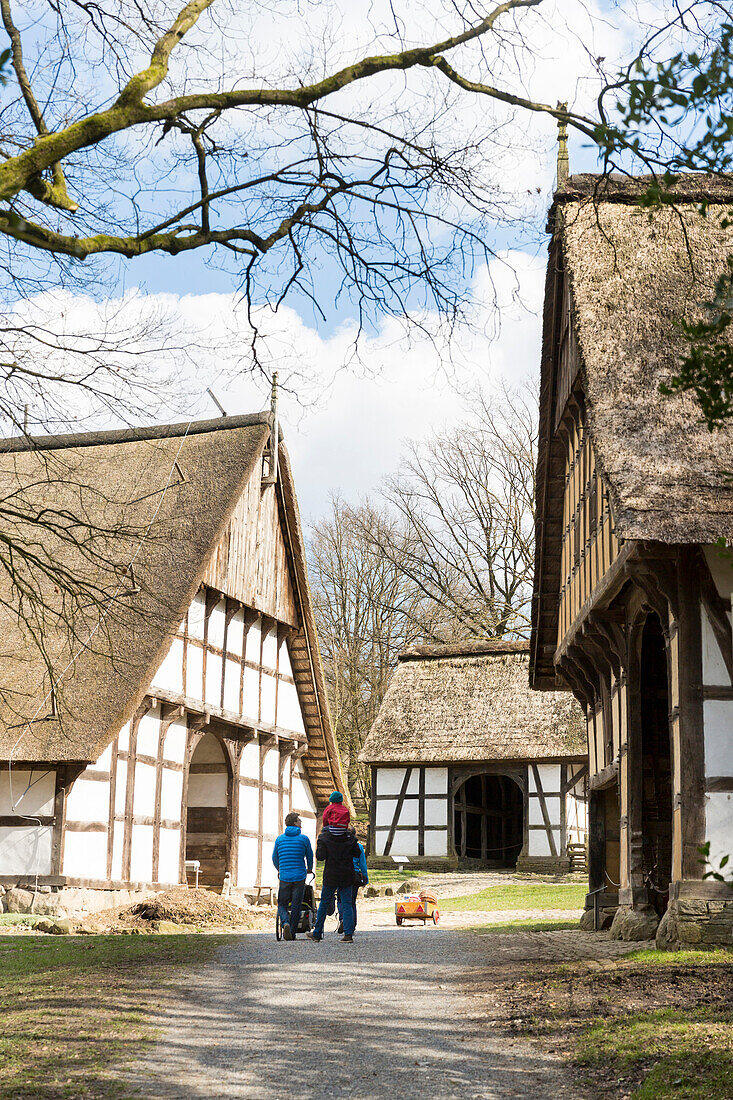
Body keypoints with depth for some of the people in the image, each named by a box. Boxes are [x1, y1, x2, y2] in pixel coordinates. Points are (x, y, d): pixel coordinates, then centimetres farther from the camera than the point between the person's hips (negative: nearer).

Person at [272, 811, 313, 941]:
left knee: (282, 905, 9)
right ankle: (292, 933, 5)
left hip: (284, 877, 1)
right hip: (299, 877, -1)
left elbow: (275, 858, 16)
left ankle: (285, 923, -18)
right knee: (296, 906, 5)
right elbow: (310, 856, 10)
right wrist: (309, 869, 32)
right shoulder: (303, 838, -1)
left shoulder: (279, 839, 6)